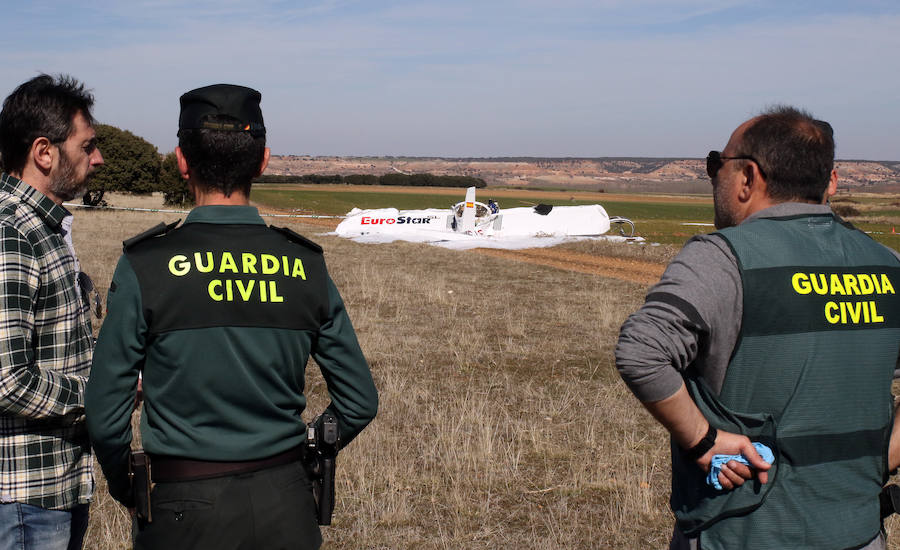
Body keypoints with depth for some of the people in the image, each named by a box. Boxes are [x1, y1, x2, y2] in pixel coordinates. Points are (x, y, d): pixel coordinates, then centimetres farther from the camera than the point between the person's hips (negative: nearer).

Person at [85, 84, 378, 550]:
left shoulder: (144, 266, -11)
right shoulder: (306, 265, -4)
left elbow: (106, 416, -9)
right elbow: (359, 404, 2)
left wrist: (127, 492, 10)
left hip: (185, 511, -2)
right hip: (287, 509, 2)